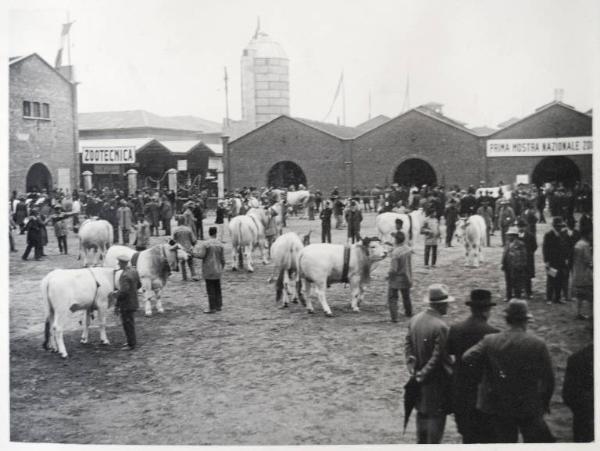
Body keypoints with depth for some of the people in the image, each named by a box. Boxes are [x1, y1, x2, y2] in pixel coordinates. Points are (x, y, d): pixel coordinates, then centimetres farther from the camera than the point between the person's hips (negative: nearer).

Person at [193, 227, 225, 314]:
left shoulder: (204, 244, -11)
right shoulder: (220, 244, 1)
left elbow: (201, 255, -20)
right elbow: (222, 259, 3)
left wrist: (193, 253, -1)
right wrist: (221, 268, 16)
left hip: (208, 271, -4)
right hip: (217, 271, 4)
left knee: (211, 290, 0)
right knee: (217, 289, 14)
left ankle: (212, 308, 3)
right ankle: (219, 306, 20)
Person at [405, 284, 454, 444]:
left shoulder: (414, 319, -1)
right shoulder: (440, 327, -24)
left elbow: (408, 344, 3)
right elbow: (441, 358, -21)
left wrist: (413, 368, 4)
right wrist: (452, 377, -9)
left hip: (421, 378, 7)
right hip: (436, 380, -7)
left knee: (422, 412, 21)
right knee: (436, 416, 5)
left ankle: (421, 443, 32)